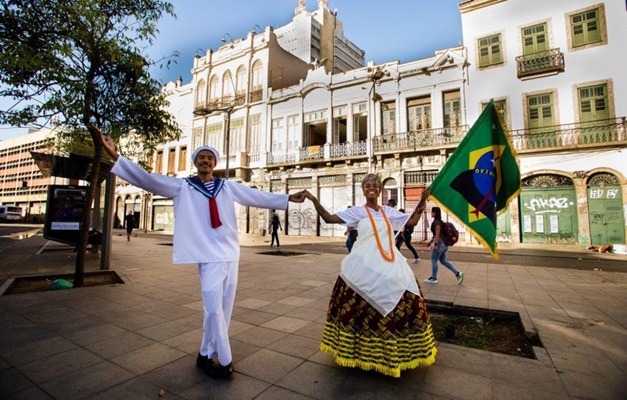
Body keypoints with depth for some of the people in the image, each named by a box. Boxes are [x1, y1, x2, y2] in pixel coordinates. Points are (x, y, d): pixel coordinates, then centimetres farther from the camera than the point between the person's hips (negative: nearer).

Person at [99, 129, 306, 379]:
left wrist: (287, 199, 10)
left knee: (224, 309, 10)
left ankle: (207, 355, 29)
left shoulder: (228, 187, 9)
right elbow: (147, 180, -4)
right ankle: (224, 361, 10)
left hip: (231, 253, 4)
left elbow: (258, 197, 11)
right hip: (209, 255, -3)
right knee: (214, 309, -9)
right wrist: (115, 155, -13)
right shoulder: (182, 187, 3)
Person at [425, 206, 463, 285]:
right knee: (443, 261, 14)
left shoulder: (436, 222, -16)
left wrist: (435, 244, -20)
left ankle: (433, 278, 11)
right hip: (443, 243, 10)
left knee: (434, 261, 1)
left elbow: (438, 234, -21)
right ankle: (458, 273, 11)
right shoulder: (438, 221, 14)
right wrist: (431, 242, 23)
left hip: (439, 243, -10)